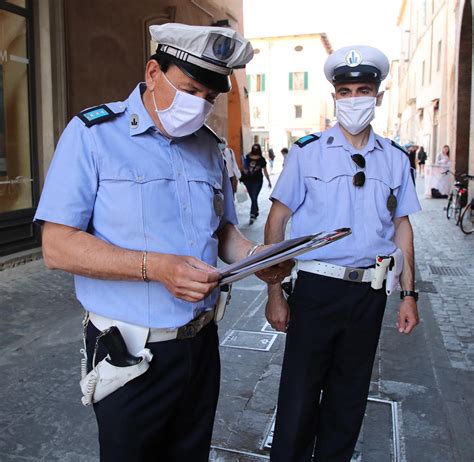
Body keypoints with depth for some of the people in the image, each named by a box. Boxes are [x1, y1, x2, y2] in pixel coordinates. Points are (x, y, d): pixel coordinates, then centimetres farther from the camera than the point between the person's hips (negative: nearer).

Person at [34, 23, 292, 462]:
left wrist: (254, 256, -9)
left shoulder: (209, 146, 6)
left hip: (202, 342, 5)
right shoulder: (92, 134, -10)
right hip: (130, 352, -4)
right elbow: (57, 246, -16)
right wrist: (154, 267, -27)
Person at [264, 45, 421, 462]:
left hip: (370, 292, 3)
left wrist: (409, 294, 6)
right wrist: (275, 294, -9)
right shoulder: (307, 152, -5)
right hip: (316, 287, -3)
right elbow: (276, 223, -6)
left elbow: (402, 227, 11)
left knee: (350, 395, 18)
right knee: (299, 394, 7)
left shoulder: (395, 159, 5)